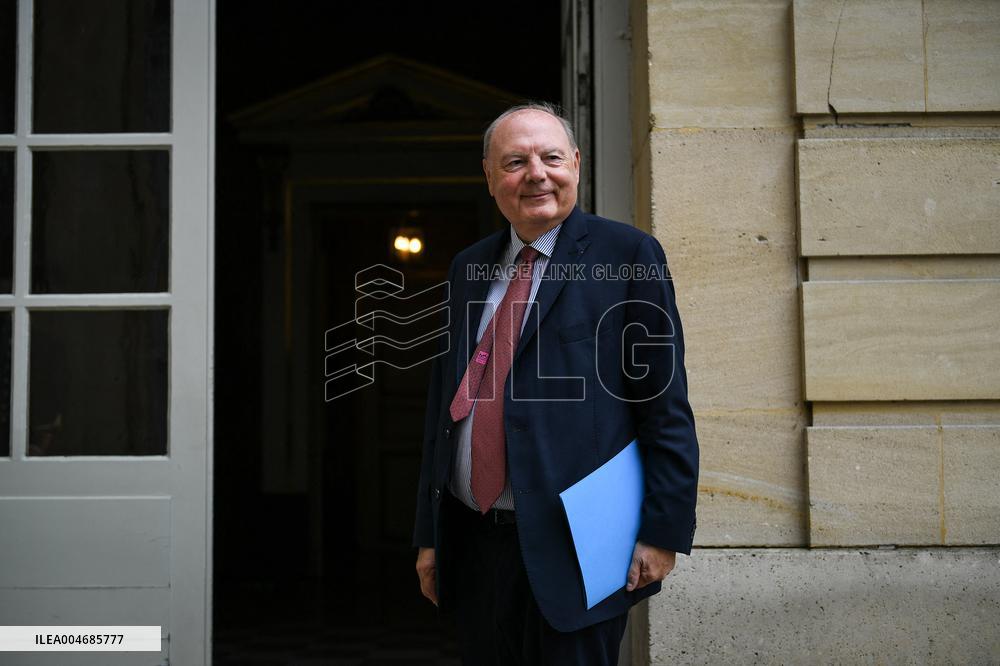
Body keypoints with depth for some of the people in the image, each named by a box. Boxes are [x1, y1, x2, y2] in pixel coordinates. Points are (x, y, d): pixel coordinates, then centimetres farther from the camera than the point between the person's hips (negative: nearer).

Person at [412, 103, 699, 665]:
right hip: (472, 545, 5)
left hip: (573, 550, -5)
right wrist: (429, 534, 12)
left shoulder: (629, 254, -4)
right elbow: (443, 402, 14)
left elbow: (666, 406, -6)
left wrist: (663, 532, -11)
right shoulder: (468, 268, 12)